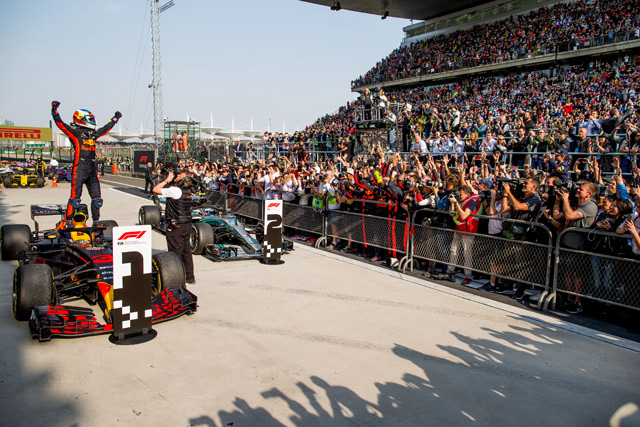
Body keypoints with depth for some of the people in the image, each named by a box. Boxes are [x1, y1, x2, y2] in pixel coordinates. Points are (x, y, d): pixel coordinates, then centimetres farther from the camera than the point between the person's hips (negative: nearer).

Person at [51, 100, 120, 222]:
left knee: (97, 197, 8)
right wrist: (54, 111, -23)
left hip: (92, 169, 7)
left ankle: (96, 220, 19)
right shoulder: (75, 132, -2)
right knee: (75, 196, -6)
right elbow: (60, 124, -11)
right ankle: (67, 220, 4)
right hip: (79, 169, -6)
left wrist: (115, 119, 43)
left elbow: (105, 129, 33)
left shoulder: (94, 133, 17)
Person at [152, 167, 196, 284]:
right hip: (187, 225, 8)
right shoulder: (187, 190, 7)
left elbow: (155, 190, -15)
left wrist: (167, 180, -9)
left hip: (176, 227, -8)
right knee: (186, 251, 16)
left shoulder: (175, 191, -18)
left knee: (175, 253, 0)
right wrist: (169, 181, 10)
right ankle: (190, 277, 24)